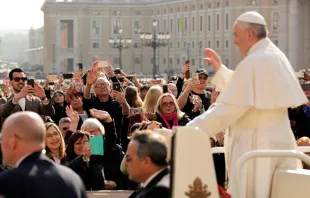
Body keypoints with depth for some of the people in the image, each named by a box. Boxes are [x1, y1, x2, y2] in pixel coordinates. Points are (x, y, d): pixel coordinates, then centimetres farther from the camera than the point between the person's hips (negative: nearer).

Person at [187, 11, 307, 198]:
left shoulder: (254, 62, -18)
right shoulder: (276, 56, 11)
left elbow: (228, 109, -20)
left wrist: (189, 130, -15)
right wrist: (220, 69, 23)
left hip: (256, 146, -9)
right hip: (278, 140, 9)